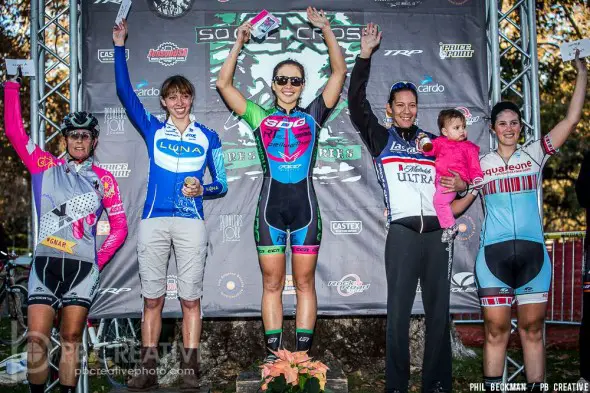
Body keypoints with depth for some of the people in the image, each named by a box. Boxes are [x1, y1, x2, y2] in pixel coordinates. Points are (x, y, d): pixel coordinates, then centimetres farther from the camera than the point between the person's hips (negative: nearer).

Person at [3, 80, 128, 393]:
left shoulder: (103, 179, 6)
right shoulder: (46, 167, 9)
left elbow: (119, 226, 8)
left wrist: (99, 260, -1)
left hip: (82, 267, 0)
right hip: (44, 263, 1)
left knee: (71, 340, 5)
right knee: (36, 340, -4)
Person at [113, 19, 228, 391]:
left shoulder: (208, 137, 9)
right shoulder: (153, 129, 11)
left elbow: (221, 184, 9)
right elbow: (125, 92, 4)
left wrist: (202, 189, -12)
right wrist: (120, 46, 0)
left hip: (191, 223, -1)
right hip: (154, 221, 1)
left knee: (190, 299, 0)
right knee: (152, 299, 4)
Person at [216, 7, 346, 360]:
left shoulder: (312, 115, 9)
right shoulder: (260, 117, 10)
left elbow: (339, 72, 5)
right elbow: (224, 84, 7)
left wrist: (325, 28, 6)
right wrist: (240, 43, 8)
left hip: (305, 206, 0)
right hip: (270, 206, 0)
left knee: (305, 283, 4)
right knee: (272, 284, 5)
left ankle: (303, 354, 10)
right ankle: (273, 355, 12)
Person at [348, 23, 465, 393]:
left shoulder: (434, 142, 16)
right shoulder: (381, 138, 9)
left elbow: (461, 170, 26)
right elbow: (357, 105, -4)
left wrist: (462, 183, 2)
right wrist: (365, 55, -9)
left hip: (437, 232, 3)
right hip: (402, 232, -3)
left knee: (439, 310, 5)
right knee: (399, 310, -3)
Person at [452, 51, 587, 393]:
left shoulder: (535, 154, 8)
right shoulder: (481, 164, 9)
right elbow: (460, 204, 14)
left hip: (532, 251, 1)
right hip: (494, 253, 0)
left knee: (533, 328, 5)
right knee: (496, 330, 1)